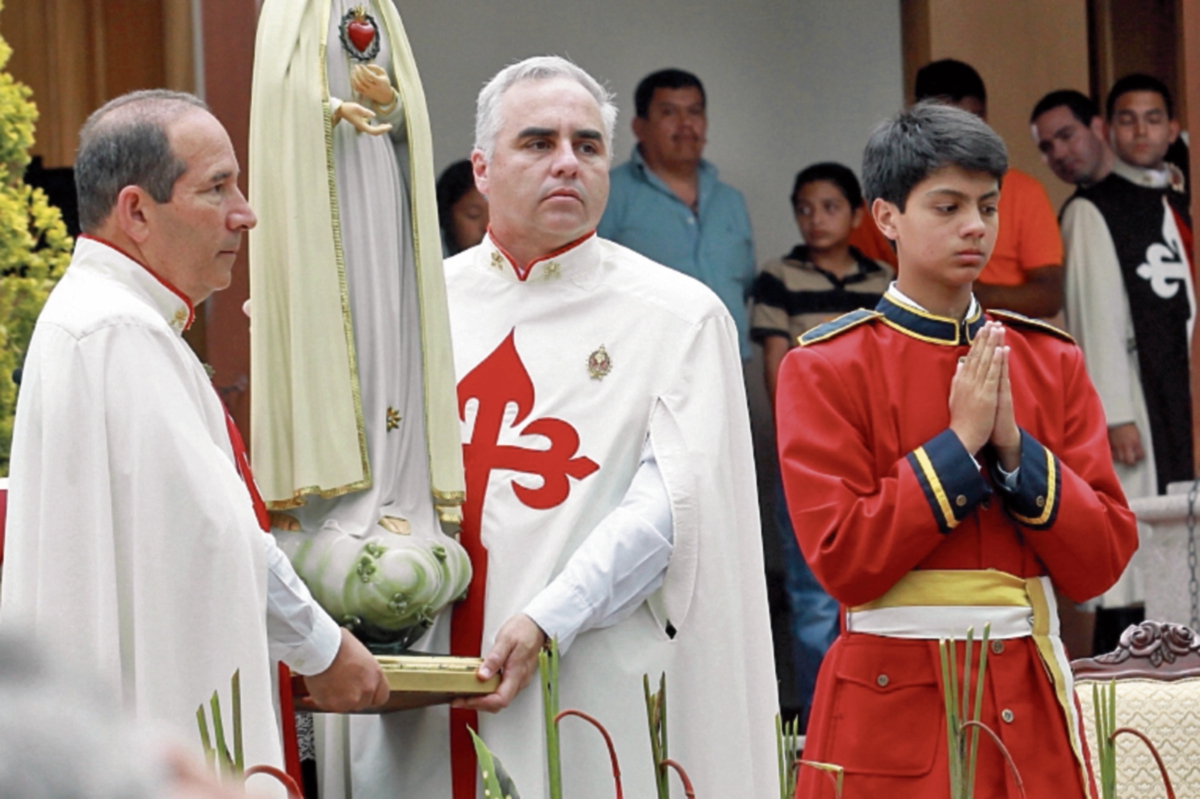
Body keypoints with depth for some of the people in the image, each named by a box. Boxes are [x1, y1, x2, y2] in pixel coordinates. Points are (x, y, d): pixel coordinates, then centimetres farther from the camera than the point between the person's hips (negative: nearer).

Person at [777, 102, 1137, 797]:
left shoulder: (1051, 361, 8)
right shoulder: (825, 369, -3)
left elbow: (1103, 560, 2)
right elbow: (842, 562, -12)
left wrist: (1014, 447, -11)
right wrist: (960, 443, -14)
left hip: (1031, 710, 3)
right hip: (893, 711, -3)